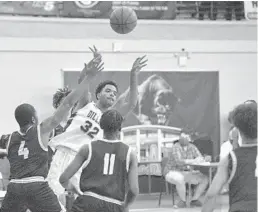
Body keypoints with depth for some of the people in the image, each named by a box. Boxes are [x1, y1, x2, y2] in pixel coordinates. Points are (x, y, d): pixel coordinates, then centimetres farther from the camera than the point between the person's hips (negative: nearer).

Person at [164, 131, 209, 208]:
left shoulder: (192, 147, 3)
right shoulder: (175, 147, -17)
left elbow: (201, 159, -4)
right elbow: (179, 162, -31)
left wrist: (200, 159, -29)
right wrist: (193, 161, -36)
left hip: (186, 173, 7)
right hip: (173, 173, -7)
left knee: (205, 179, -8)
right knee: (180, 179, -41)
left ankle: (194, 200, -3)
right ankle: (183, 201, -21)